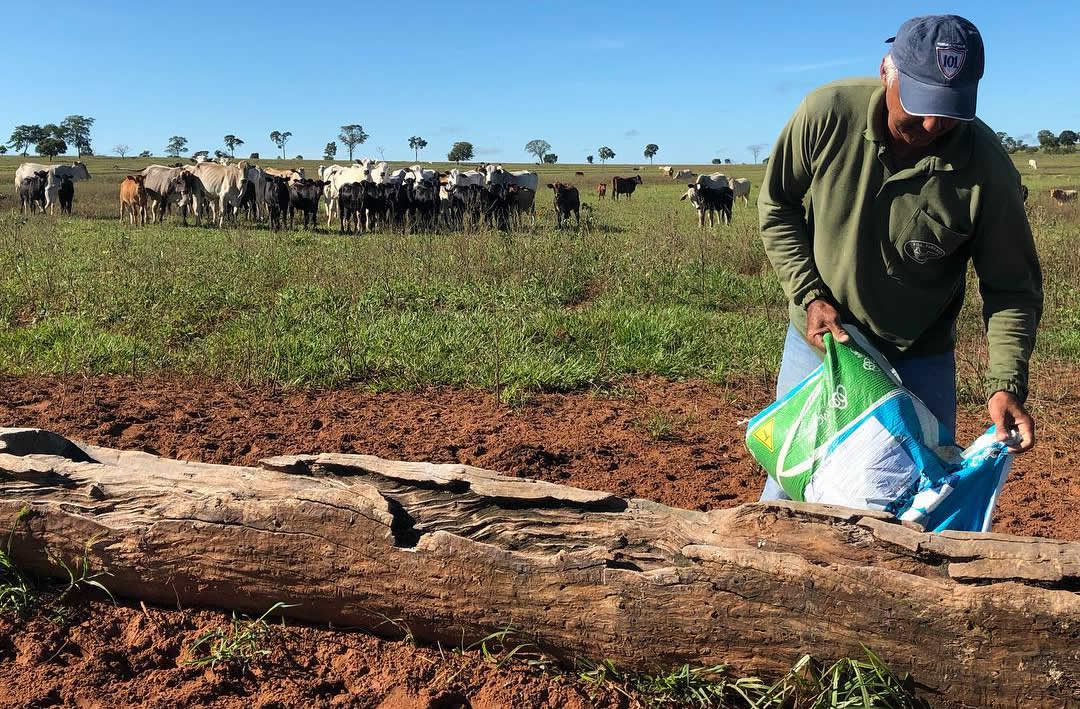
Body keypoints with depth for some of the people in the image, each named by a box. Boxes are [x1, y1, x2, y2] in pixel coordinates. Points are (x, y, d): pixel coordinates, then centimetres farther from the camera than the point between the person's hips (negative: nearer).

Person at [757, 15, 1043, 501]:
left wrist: (1006, 383, -23)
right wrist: (809, 295, -14)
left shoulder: (987, 168, -20)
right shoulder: (826, 114, -20)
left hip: (919, 362, 0)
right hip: (818, 339, 1)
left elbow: (1012, 287, -11)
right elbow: (776, 207, -5)